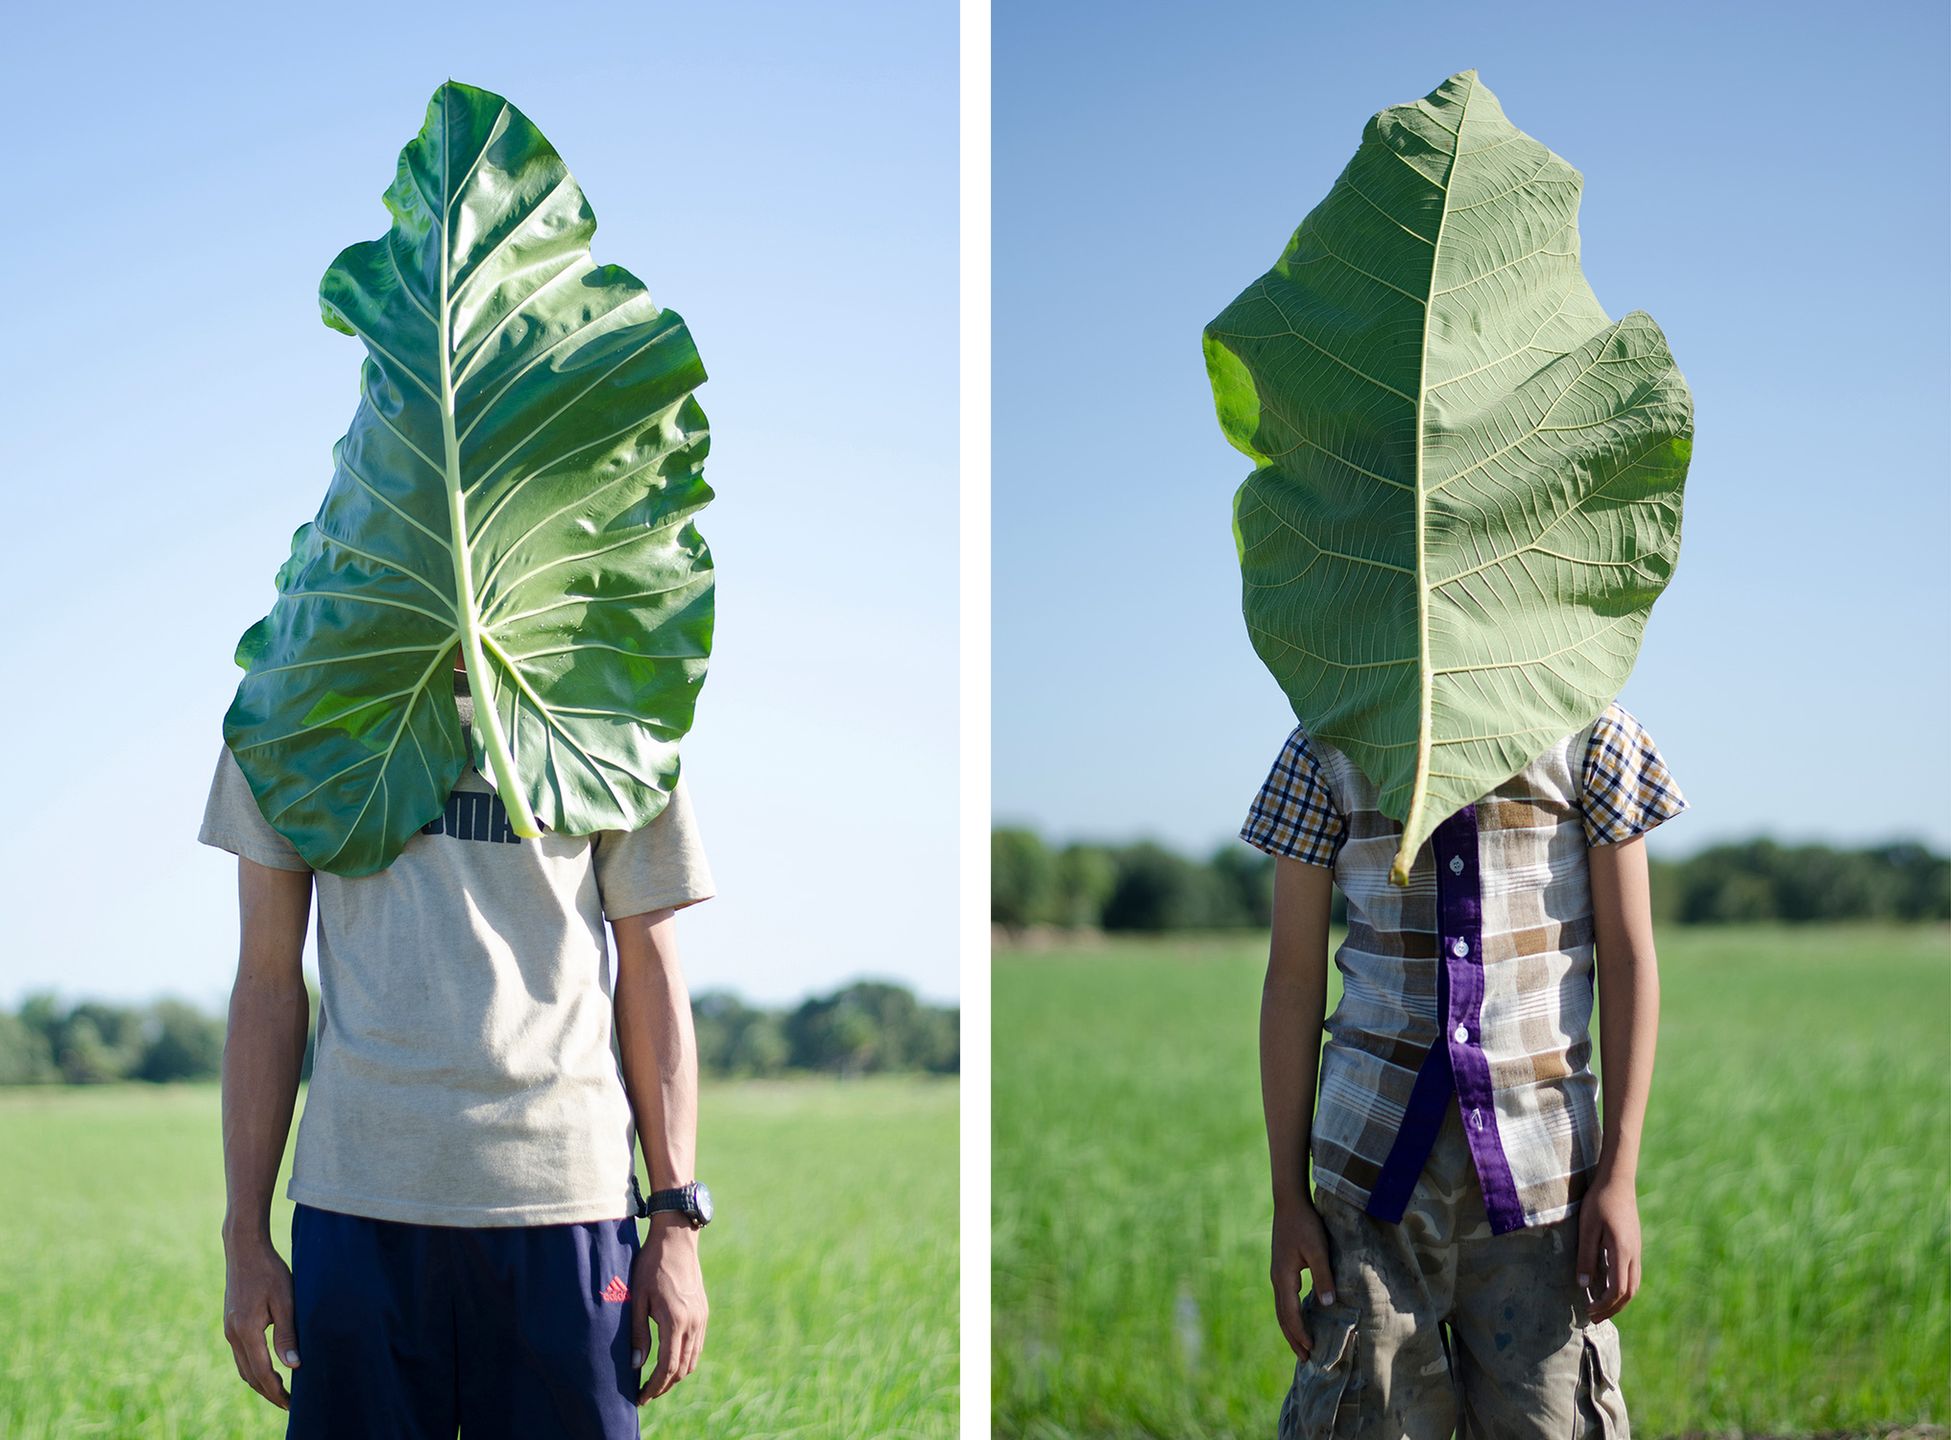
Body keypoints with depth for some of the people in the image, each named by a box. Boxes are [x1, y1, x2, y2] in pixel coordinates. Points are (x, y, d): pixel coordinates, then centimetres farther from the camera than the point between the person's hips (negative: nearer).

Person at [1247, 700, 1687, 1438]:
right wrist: (1288, 1198, 3)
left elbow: (1629, 961, 4)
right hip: (1381, 1153, 0)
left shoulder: (1590, 732, 5)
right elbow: (1292, 981, 7)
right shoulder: (1326, 749, 6)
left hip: (1540, 1163, 0)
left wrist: (1619, 1178, -2)